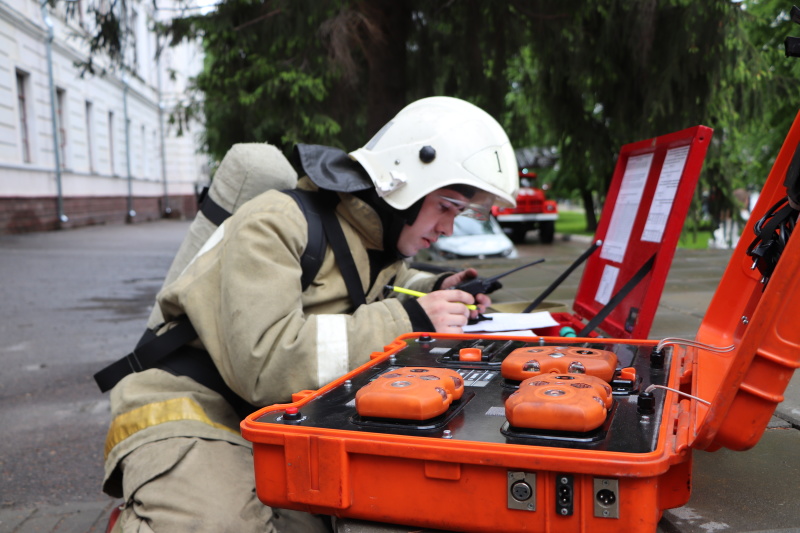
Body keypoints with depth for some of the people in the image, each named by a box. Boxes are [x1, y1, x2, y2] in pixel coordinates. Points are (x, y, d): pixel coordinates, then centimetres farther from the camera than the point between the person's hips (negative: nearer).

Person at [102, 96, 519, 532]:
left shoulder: (377, 236, 8)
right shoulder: (275, 224, -16)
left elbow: (387, 285, 32)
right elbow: (264, 364, -28)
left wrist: (437, 290, 8)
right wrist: (405, 321, -24)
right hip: (191, 410, -7)